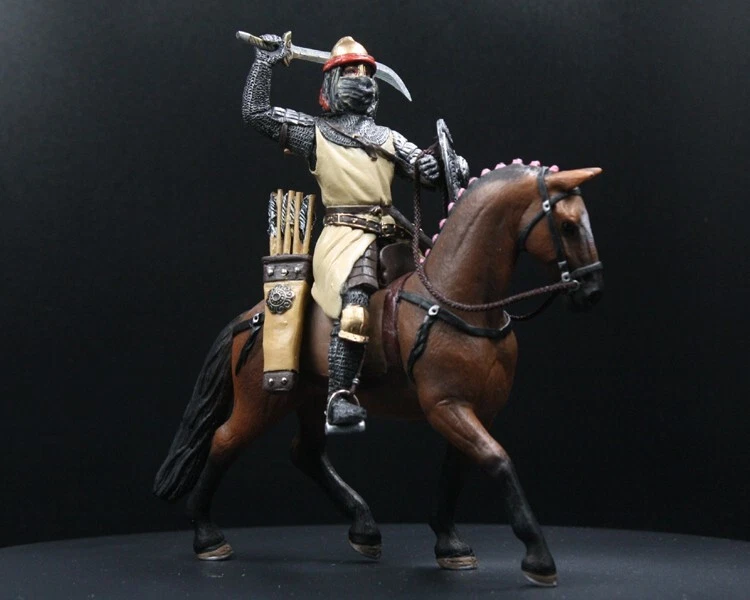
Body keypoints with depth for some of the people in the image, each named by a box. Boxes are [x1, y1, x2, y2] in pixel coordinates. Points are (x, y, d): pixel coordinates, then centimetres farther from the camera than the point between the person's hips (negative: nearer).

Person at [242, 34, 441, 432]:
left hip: (389, 234, 6)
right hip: (346, 233, -6)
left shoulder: (389, 138, 25)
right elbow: (255, 112, 6)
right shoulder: (315, 132, 13)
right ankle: (339, 398, -29)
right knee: (355, 307, -28)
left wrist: (430, 166, -8)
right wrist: (265, 62, 3)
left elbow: (420, 167, 16)